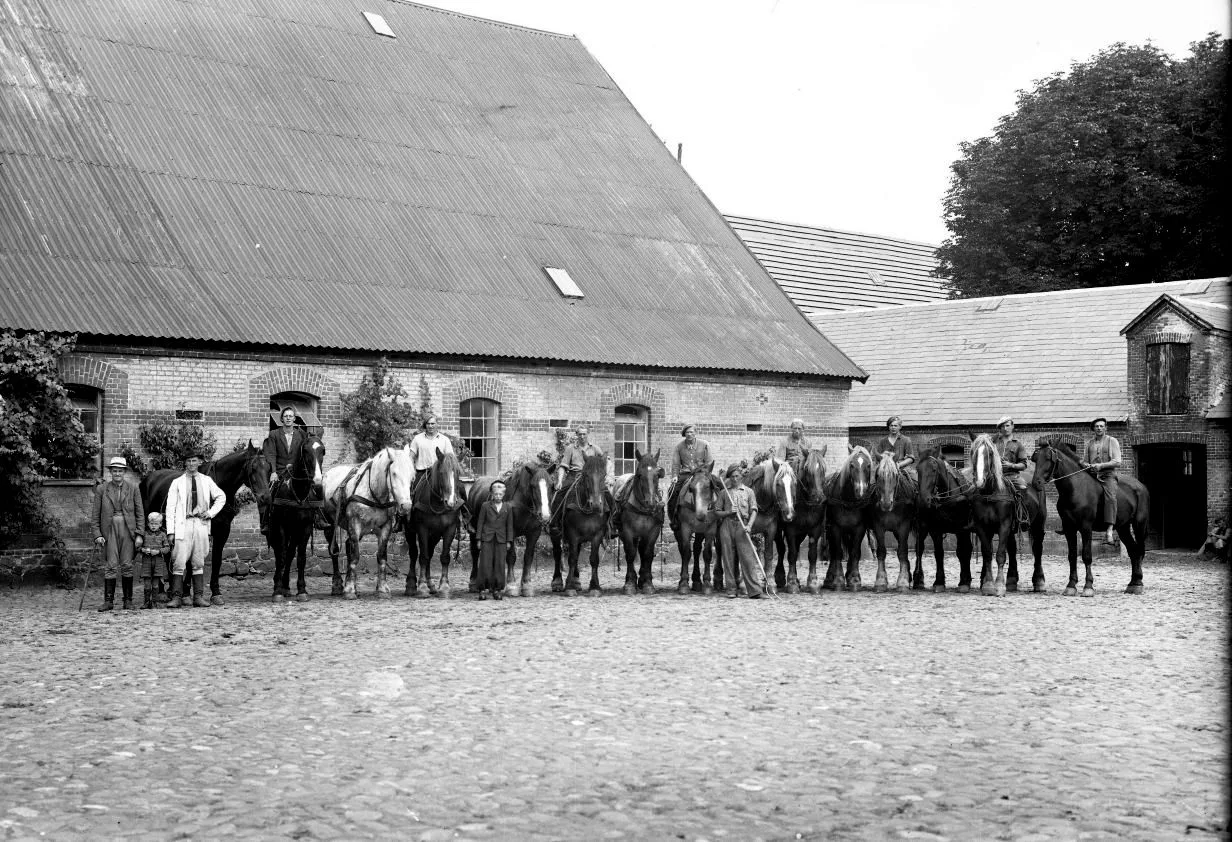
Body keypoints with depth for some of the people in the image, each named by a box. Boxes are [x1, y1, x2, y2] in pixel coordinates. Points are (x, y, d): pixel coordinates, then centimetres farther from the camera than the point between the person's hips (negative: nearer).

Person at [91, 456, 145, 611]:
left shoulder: (133, 489, 7)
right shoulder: (101, 490, 6)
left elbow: (140, 513, 7)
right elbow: (95, 514, 6)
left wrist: (139, 534, -1)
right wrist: (97, 534, -4)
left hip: (128, 529, 1)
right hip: (109, 530, 0)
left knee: (127, 565, 1)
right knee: (110, 566, -6)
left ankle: (128, 600, 7)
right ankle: (108, 601, -4)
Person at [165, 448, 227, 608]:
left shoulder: (207, 481, 11)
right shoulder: (177, 482, 4)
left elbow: (221, 497, 22)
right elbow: (170, 508, 1)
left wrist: (211, 513, 7)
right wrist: (170, 531, -6)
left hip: (201, 524, 2)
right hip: (183, 524, -2)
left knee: (199, 563, 5)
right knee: (179, 562, -7)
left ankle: (198, 597, 8)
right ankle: (176, 598, -6)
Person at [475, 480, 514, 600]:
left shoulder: (508, 507, 5)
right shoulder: (485, 505, 2)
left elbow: (509, 525, 7)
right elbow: (480, 522, 3)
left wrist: (509, 541, 2)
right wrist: (479, 539, -1)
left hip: (501, 539, 1)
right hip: (487, 538, -1)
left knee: (500, 564, 1)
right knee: (485, 564, -3)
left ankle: (498, 590, 7)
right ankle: (483, 589, 2)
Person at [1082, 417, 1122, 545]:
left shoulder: (1112, 441, 7)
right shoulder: (1089, 443, 19)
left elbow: (1117, 461, -2)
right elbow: (1086, 460, 24)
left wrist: (1101, 465, -14)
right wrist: (1084, 463, -1)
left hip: (1108, 475, -5)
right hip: (1091, 474, 5)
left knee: (1110, 497, -29)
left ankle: (1109, 532, -41)